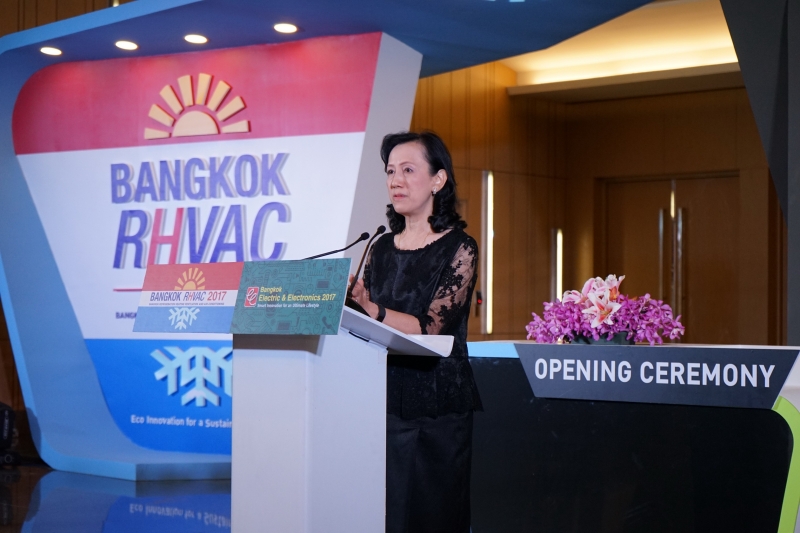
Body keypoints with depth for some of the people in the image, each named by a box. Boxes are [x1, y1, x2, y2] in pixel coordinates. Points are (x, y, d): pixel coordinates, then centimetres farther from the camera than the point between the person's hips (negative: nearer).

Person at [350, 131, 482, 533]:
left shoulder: (459, 249, -6)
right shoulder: (381, 249, 10)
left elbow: (430, 329, -17)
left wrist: (371, 309, -31)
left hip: (435, 410, -5)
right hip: (384, 404, 5)